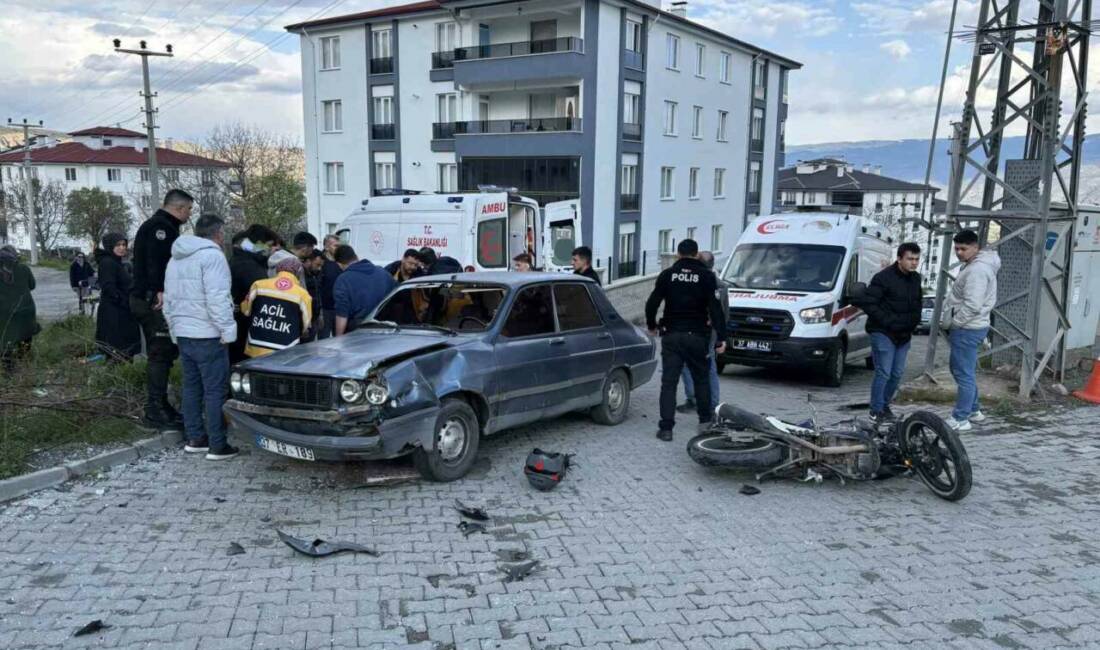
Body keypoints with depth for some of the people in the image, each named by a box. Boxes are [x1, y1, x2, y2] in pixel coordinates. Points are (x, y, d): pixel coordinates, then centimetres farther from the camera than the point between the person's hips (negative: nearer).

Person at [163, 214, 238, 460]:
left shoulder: (176, 258, 18)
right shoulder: (212, 255, -12)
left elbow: (169, 300, 22)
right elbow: (217, 299, -21)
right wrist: (227, 330, -16)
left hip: (183, 334, 9)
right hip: (208, 336, -9)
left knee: (191, 386, 15)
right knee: (215, 390, -4)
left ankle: (195, 439, 20)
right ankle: (218, 446, -2)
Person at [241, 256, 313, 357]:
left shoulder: (259, 285, 1)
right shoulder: (302, 294, -3)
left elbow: (246, 310, 14)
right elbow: (305, 327, 5)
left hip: (256, 348, 2)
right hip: (284, 353, -2)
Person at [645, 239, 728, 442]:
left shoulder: (667, 275, 2)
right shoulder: (707, 276, -2)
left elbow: (652, 303, 2)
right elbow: (716, 308, -8)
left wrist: (651, 326, 19)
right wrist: (721, 337, -7)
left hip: (672, 336, 0)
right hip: (697, 336, 0)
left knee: (669, 382, 1)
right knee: (700, 379, 18)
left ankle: (666, 428, -4)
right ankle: (705, 420, 28)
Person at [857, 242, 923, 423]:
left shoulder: (916, 278, 9)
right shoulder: (884, 277, -15)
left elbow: (918, 302, 25)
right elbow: (867, 302, -18)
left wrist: (915, 322, 10)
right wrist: (888, 321, -19)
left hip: (904, 334, 7)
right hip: (883, 333, -7)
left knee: (897, 373, 10)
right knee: (883, 372, -8)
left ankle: (885, 405, 25)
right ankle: (876, 410, 2)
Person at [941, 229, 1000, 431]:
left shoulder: (977, 270, -20)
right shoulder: (974, 265, 15)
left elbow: (972, 305, -27)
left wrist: (953, 323, -16)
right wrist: (948, 319, 13)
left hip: (967, 329, -11)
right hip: (968, 327, 11)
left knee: (964, 374, -5)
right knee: (962, 370, 21)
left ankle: (960, 419, 1)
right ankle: (973, 410, 32)